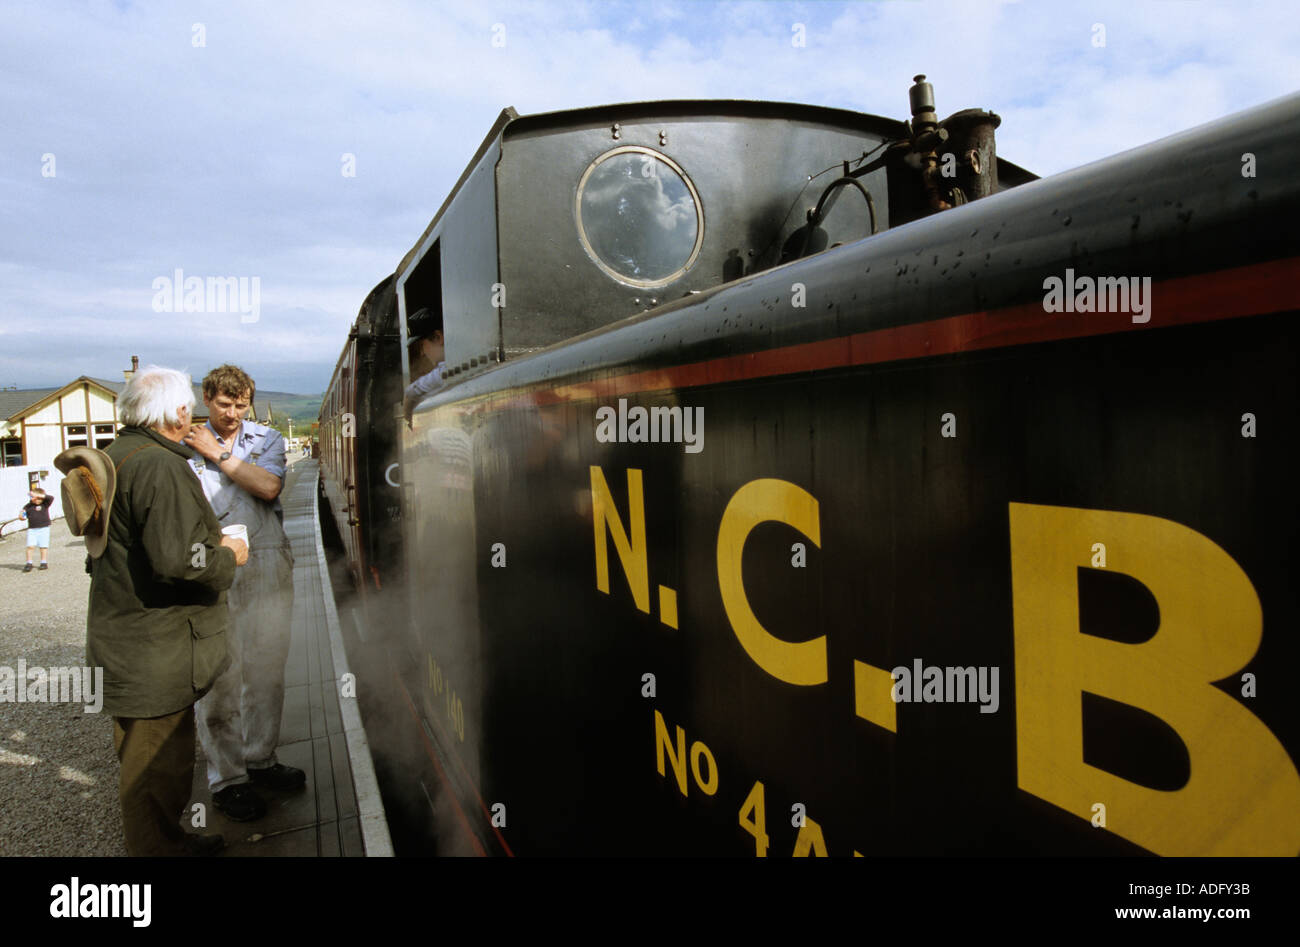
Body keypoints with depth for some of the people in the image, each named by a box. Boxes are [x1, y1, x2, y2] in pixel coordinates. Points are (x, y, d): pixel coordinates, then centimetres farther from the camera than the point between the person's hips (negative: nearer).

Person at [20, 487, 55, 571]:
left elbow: (51, 498, -18)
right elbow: (24, 516, 13)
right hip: (31, 529, 2)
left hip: (43, 528, -2)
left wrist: (39, 495, -25)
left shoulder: (45, 504, -2)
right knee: (30, 546, -4)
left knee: (43, 546, 3)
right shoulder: (28, 506, 7)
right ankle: (29, 563, 3)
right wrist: (21, 515, -11)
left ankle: (44, 562, 13)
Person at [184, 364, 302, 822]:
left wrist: (217, 453, -5)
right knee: (219, 675, -2)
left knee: (266, 669, 8)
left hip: (267, 565, 2)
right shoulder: (187, 446, 7)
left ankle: (260, 760, 24)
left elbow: (268, 486, -8)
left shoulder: (267, 439, 11)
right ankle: (227, 777, 10)